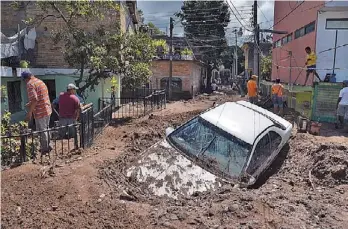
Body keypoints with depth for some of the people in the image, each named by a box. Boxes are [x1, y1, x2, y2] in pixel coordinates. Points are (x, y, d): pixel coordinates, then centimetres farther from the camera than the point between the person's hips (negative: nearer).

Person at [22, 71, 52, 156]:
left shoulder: (30, 84, -14)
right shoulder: (40, 81, 14)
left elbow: (34, 99, -24)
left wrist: (29, 113, -20)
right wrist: (30, 104, 28)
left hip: (40, 112, -9)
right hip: (47, 109, 9)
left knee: (42, 131, 3)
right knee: (45, 129, 21)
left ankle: (44, 150, 14)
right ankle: (47, 146, 33)